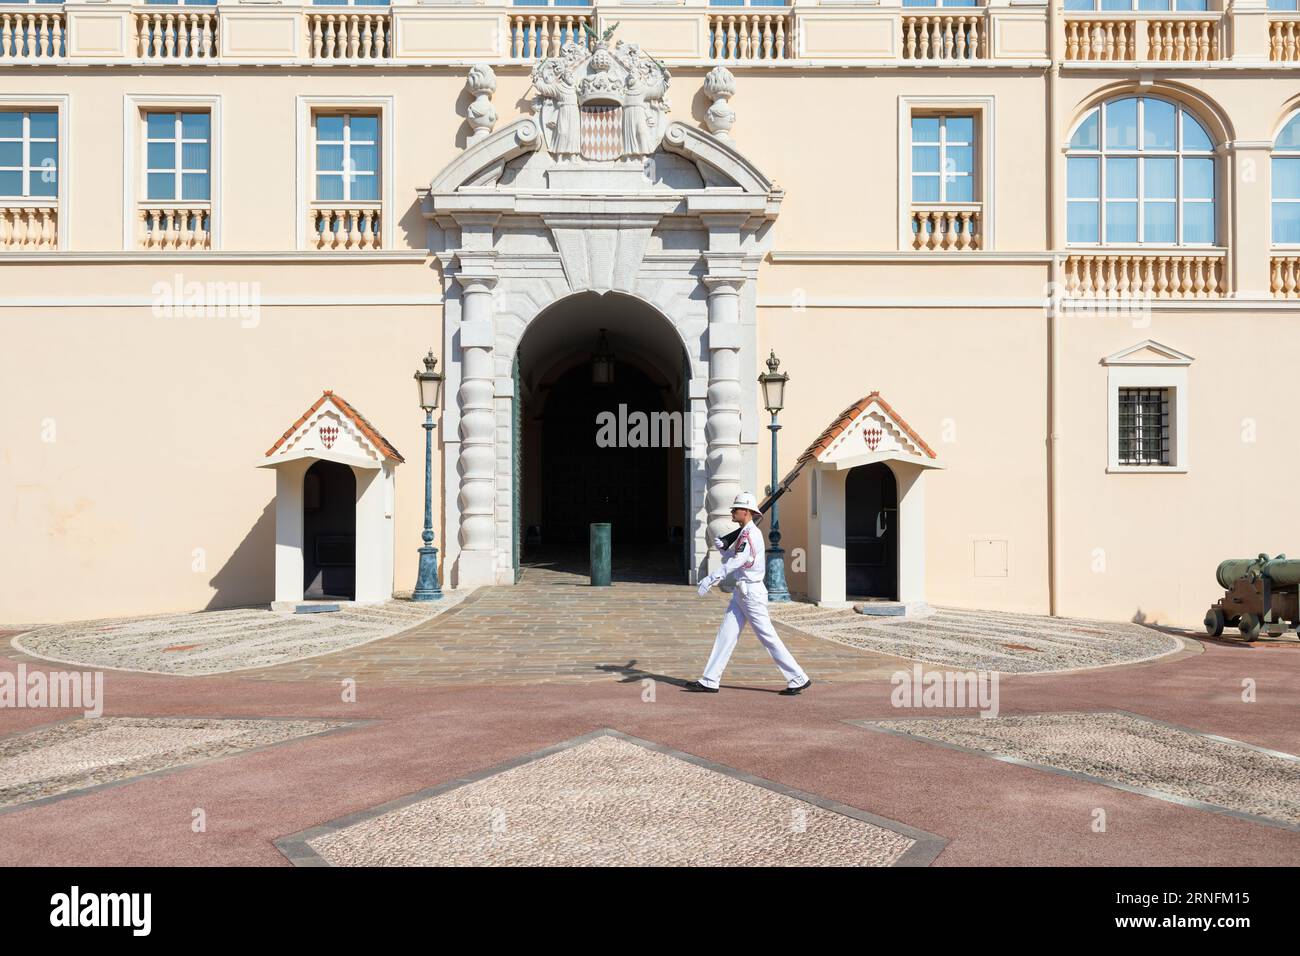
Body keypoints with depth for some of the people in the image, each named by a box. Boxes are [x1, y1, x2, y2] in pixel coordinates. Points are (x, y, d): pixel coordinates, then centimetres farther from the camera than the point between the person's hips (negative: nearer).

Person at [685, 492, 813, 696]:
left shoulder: (751, 533, -15)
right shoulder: (745, 533, 16)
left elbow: (736, 562, -25)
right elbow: (731, 557, 21)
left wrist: (711, 578, -29)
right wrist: (721, 547, 2)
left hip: (752, 592, -10)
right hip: (741, 592, 10)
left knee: (768, 637, -5)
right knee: (726, 634, 8)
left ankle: (798, 679, 3)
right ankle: (709, 681, 11)